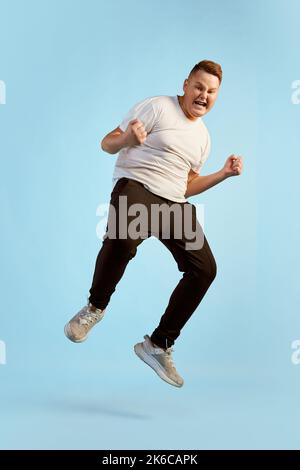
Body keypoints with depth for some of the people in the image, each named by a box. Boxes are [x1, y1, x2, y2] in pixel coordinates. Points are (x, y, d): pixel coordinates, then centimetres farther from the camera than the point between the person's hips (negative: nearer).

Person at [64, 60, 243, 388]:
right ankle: (95, 307, -7)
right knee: (122, 241, -38)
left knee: (204, 269, -9)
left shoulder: (203, 136, 22)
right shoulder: (157, 106, 1)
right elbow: (107, 144, -3)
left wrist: (223, 174, 16)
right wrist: (127, 139, -25)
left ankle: (158, 345, 4)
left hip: (174, 203, 7)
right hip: (136, 187, -7)